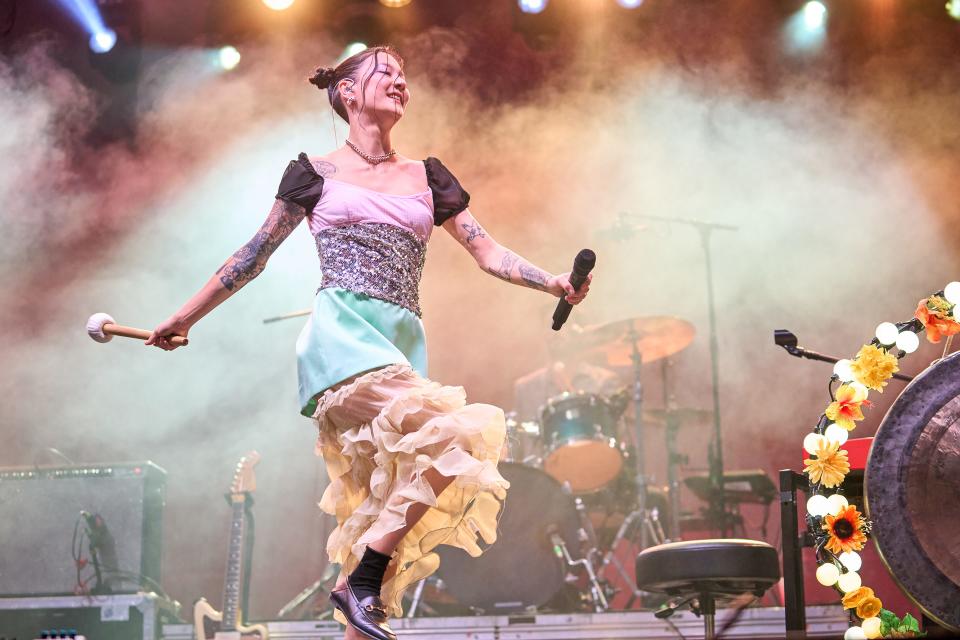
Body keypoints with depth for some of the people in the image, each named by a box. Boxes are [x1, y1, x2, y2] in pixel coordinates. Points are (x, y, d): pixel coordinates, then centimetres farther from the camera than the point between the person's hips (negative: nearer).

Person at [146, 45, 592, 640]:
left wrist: (550, 281, -3)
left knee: (383, 505, -2)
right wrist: (185, 318, 18)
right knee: (448, 438, -26)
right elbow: (254, 255, 15)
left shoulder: (427, 177, 20)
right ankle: (360, 583, -18)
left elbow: (486, 249, 14)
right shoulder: (319, 172, 10)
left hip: (403, 341, 5)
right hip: (341, 332, -5)